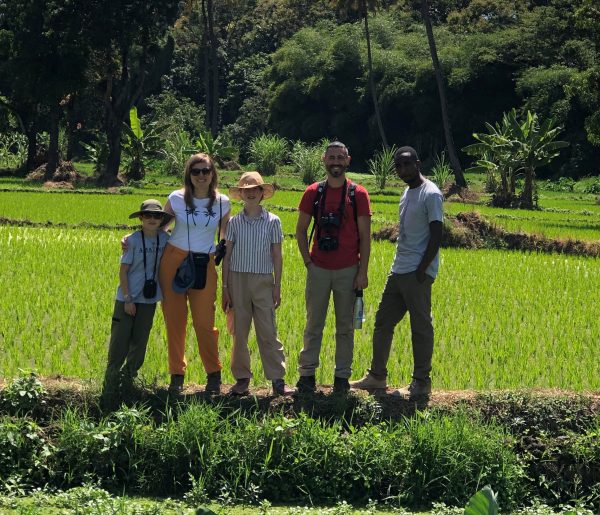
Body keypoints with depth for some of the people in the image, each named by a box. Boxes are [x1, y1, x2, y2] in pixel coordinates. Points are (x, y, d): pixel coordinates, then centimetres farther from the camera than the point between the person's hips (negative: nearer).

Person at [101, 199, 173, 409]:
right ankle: (110, 387, 5)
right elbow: (123, 270, -7)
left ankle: (126, 382, 21)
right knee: (120, 342, -2)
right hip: (127, 298, -4)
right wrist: (127, 298, -11)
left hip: (149, 299, 4)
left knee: (139, 344, 8)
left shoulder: (164, 239, 2)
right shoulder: (133, 240, -9)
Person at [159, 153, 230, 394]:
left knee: (204, 322, -2)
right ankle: (176, 375, 15)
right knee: (174, 319, 3)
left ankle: (214, 374, 15)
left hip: (204, 266, 0)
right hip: (173, 260, 0)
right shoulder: (176, 198, 0)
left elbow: (225, 239, 11)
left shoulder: (222, 202, 3)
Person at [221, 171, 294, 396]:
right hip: (238, 279, 1)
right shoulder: (234, 222, 5)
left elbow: (277, 256, 5)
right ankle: (242, 378, 12)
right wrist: (225, 288, 4)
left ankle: (277, 379, 0)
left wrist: (277, 287, 2)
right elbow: (227, 256, 7)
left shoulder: (272, 221, 2)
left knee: (268, 332, -3)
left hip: (263, 281, -1)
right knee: (239, 332, 4)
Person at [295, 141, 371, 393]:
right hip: (318, 269, 1)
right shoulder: (313, 192, 3)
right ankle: (307, 373, 11)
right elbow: (301, 230, 10)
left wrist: (363, 272, -6)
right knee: (313, 324, 5)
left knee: (345, 326, 6)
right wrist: (308, 261, 1)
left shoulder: (358, 194, -1)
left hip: (348, 270, -1)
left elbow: (365, 236, -1)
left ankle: (342, 375, 14)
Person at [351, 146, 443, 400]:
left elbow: (436, 236, -15)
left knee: (420, 327, -2)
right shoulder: (407, 192, 17)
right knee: (382, 323, 12)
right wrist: (400, 264, 18)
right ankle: (377, 376, 22)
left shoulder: (431, 195, -11)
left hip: (417, 274, -9)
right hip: (398, 271, 9)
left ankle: (421, 384, 5)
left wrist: (422, 270, -18)